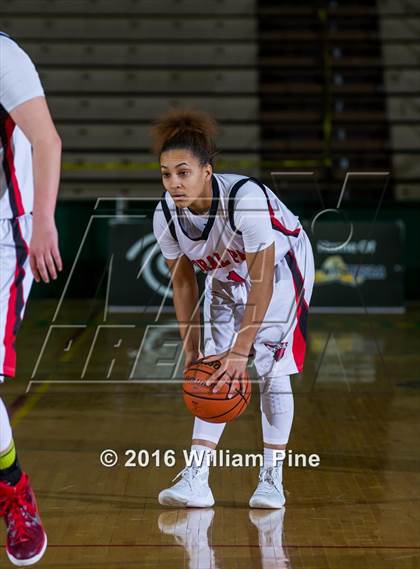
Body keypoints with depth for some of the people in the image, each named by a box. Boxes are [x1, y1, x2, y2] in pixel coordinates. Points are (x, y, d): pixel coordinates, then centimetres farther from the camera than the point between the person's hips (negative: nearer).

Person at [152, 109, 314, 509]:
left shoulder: (246, 199, -38)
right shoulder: (165, 215, -22)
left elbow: (261, 282, -32)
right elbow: (182, 281, -7)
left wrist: (241, 350, -32)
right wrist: (190, 348, -9)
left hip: (282, 267, -4)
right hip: (226, 276, 5)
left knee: (272, 369, -11)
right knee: (212, 371, -4)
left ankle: (272, 479, 0)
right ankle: (197, 479, -5)